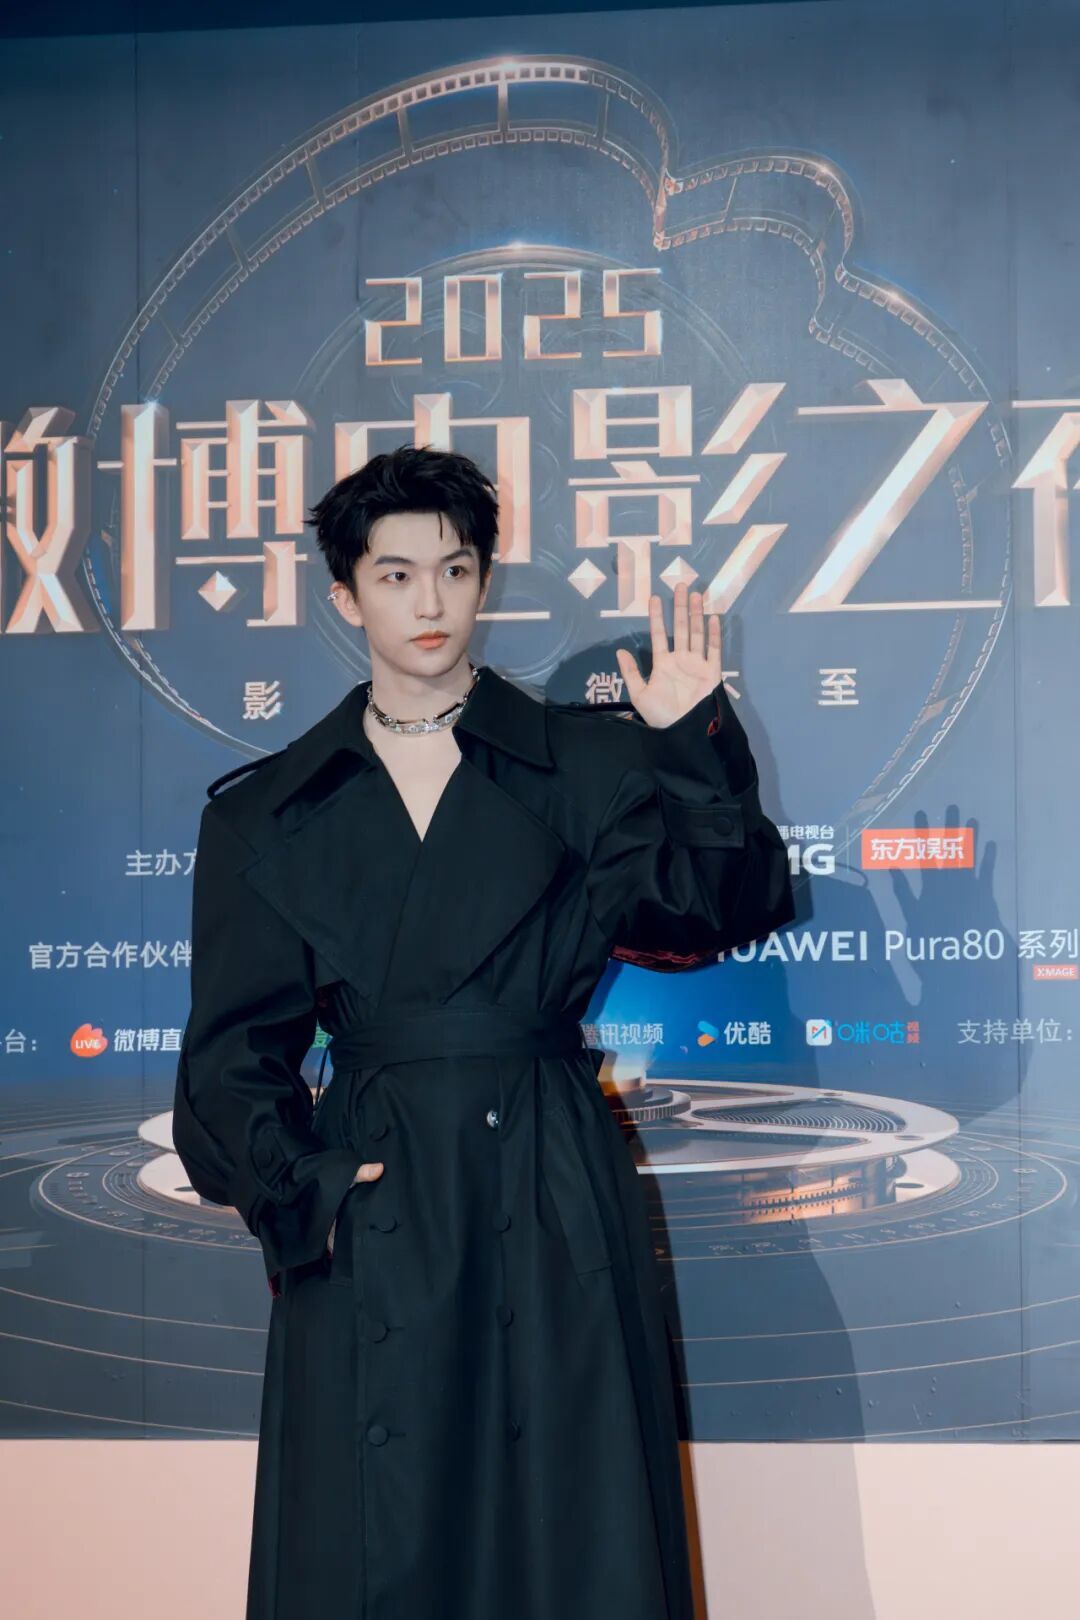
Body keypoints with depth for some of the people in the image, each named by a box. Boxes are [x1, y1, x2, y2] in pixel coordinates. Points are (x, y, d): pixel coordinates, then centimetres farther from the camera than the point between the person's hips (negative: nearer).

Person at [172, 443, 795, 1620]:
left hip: (553, 1205, 0)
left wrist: (695, 753, -18)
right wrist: (300, 1188, -7)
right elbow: (234, 1049, 7)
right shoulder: (269, 814, 8)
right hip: (369, 1216, 1)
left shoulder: (581, 764, 6)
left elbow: (720, 906, -6)